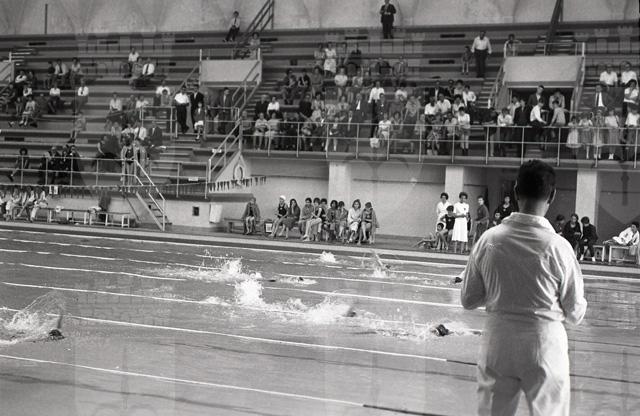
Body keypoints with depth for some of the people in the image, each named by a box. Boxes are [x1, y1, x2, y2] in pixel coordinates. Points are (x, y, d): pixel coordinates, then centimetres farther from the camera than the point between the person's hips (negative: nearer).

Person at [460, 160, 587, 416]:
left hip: (498, 344, 3)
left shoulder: (489, 240, -7)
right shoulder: (557, 246, -13)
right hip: (545, 344, -2)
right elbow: (575, 314, -4)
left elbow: (468, 300, 3)